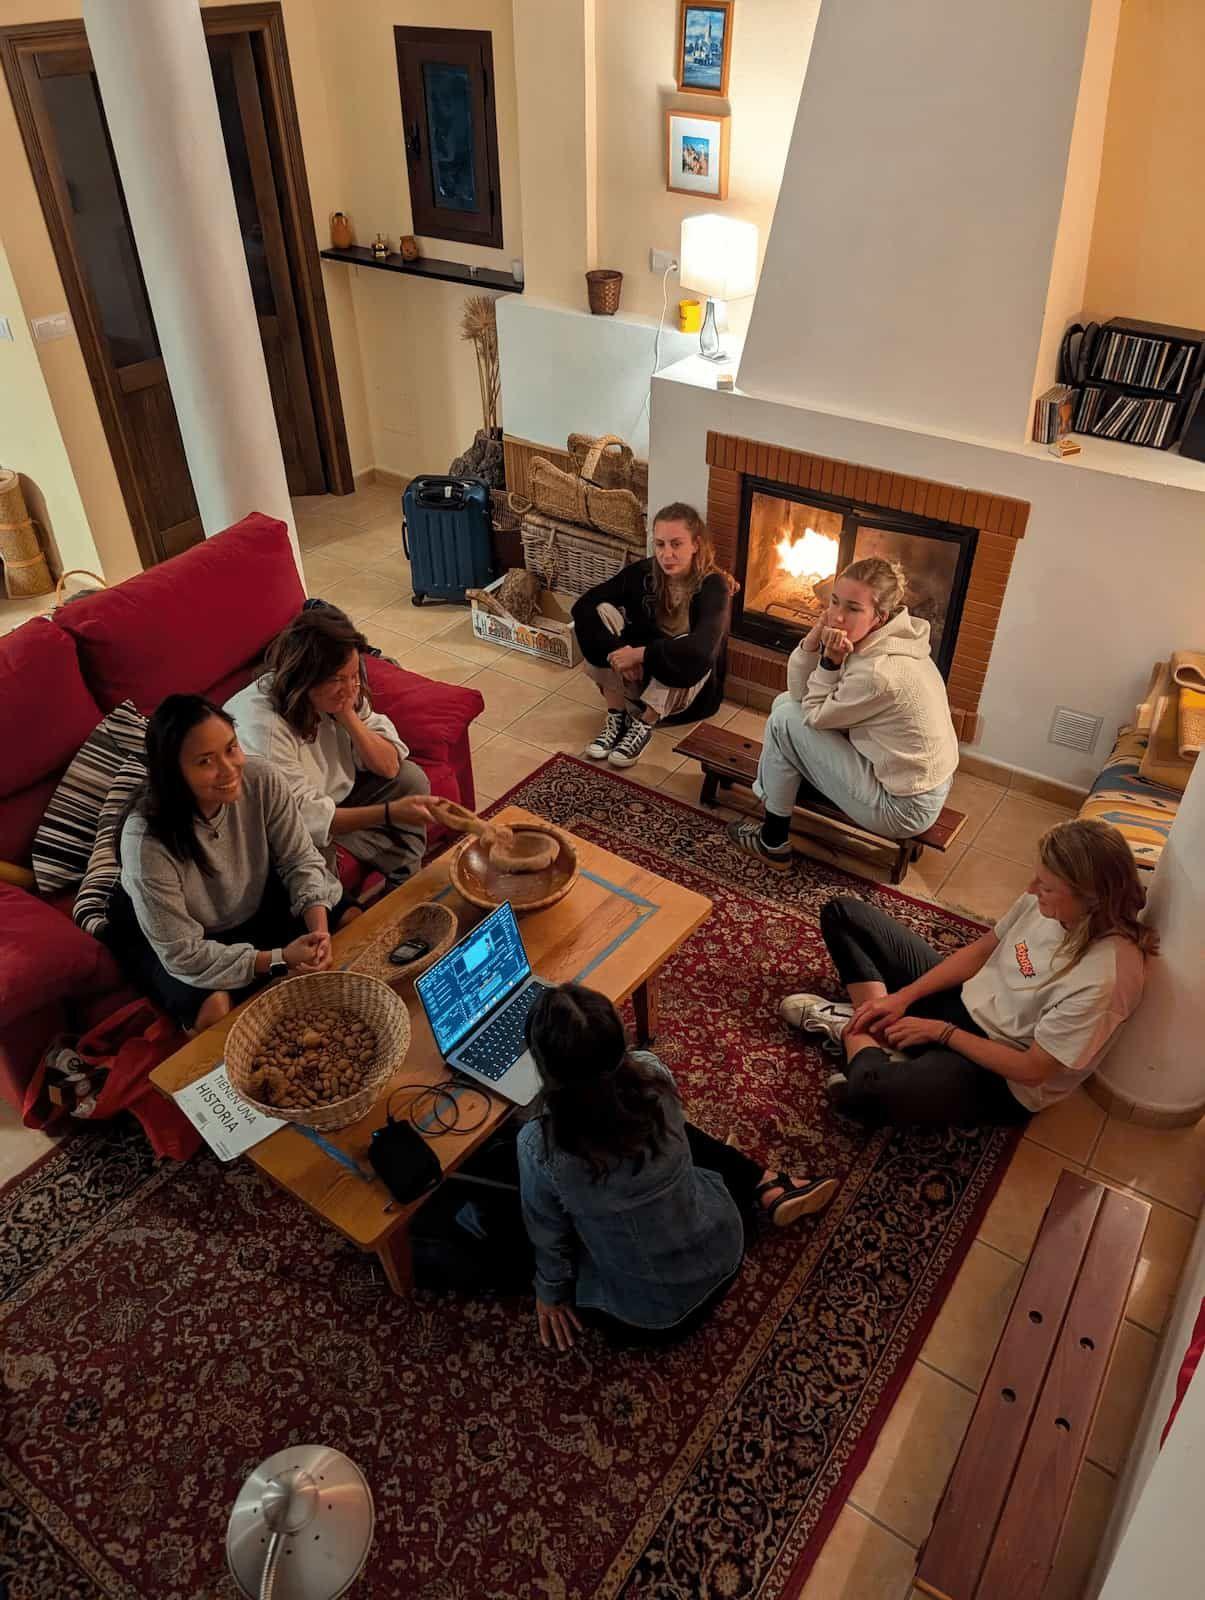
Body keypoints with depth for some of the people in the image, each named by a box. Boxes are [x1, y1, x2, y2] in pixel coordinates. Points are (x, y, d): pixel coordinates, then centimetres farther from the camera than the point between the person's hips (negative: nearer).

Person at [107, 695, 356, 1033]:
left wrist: (319, 930, -34)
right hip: (157, 931, -4)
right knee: (215, 1008, -30)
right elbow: (183, 953, -31)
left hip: (253, 906, 5)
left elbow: (300, 860, -15)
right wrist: (280, 960, -37)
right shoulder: (146, 839, -37)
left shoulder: (261, 779, -27)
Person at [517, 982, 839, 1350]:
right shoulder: (653, 1075, -23)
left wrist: (551, 1293, 11)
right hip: (720, 1258, 2)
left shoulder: (539, 1145, -31)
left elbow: (548, 1233, -10)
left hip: (643, 1315, -1)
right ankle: (770, 1191, 29)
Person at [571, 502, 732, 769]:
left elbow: (702, 649, -39)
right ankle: (616, 715, -13)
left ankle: (644, 725, -15)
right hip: (636, 676, 4)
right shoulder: (642, 573, -11)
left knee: (686, 651, -37)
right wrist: (617, 650, -30)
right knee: (601, 612, -19)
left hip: (685, 686, -3)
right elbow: (582, 606, -17)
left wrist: (640, 653, -35)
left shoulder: (713, 586, -22)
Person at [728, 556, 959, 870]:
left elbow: (814, 714, -16)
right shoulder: (876, 637, -5)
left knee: (785, 719, -9)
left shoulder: (879, 673, -32)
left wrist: (830, 660, -21)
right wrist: (815, 637, -16)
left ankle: (773, 842, 8)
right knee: (786, 702, 9)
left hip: (904, 809, -9)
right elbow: (798, 692, -2)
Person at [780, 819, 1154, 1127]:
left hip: (1002, 1076, -7)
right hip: (962, 999, 8)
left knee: (864, 1094, -38)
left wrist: (941, 1031, -16)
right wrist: (903, 997, -4)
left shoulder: (1102, 978, -31)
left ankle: (859, 1037, -5)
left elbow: (1032, 1069, -23)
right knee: (842, 913, 7)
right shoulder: (1046, 899, -12)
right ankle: (877, 1032, -5)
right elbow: (983, 949, 3)